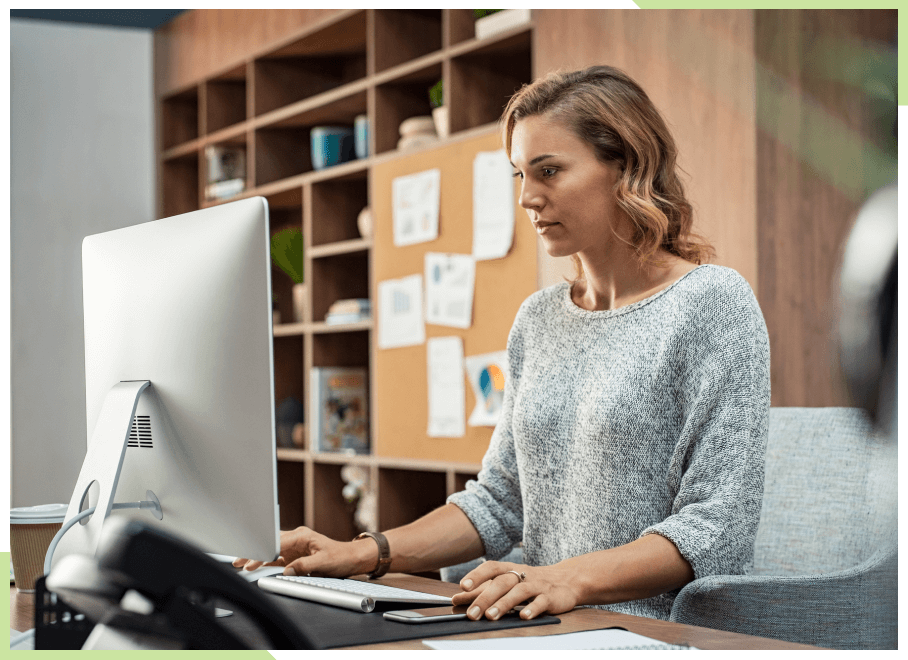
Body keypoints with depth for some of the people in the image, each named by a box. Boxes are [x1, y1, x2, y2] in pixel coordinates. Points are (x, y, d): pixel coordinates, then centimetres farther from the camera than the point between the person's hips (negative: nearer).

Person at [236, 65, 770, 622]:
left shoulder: (713, 301, -5)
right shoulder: (538, 319, 15)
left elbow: (719, 527, -13)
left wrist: (571, 578, -26)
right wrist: (367, 554, 1)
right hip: (550, 635, 6)